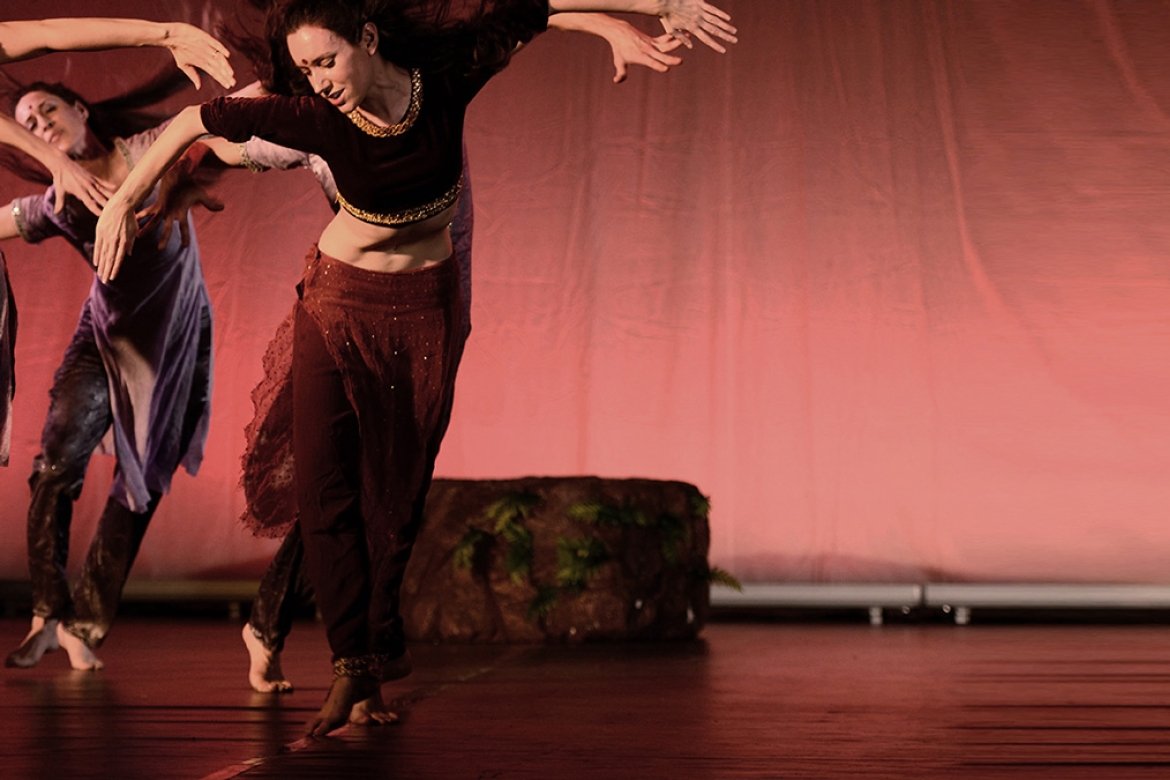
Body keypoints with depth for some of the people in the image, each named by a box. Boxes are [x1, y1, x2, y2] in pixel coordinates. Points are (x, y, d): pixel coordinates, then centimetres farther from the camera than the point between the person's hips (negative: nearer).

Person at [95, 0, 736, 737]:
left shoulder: (445, 78, -18)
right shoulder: (317, 120, -20)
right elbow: (198, 120, -12)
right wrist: (123, 201, -10)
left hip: (425, 308, 1)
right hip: (339, 300, 0)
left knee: (397, 489, 4)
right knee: (324, 484, -8)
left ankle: (379, 647, 16)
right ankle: (353, 666, -3)